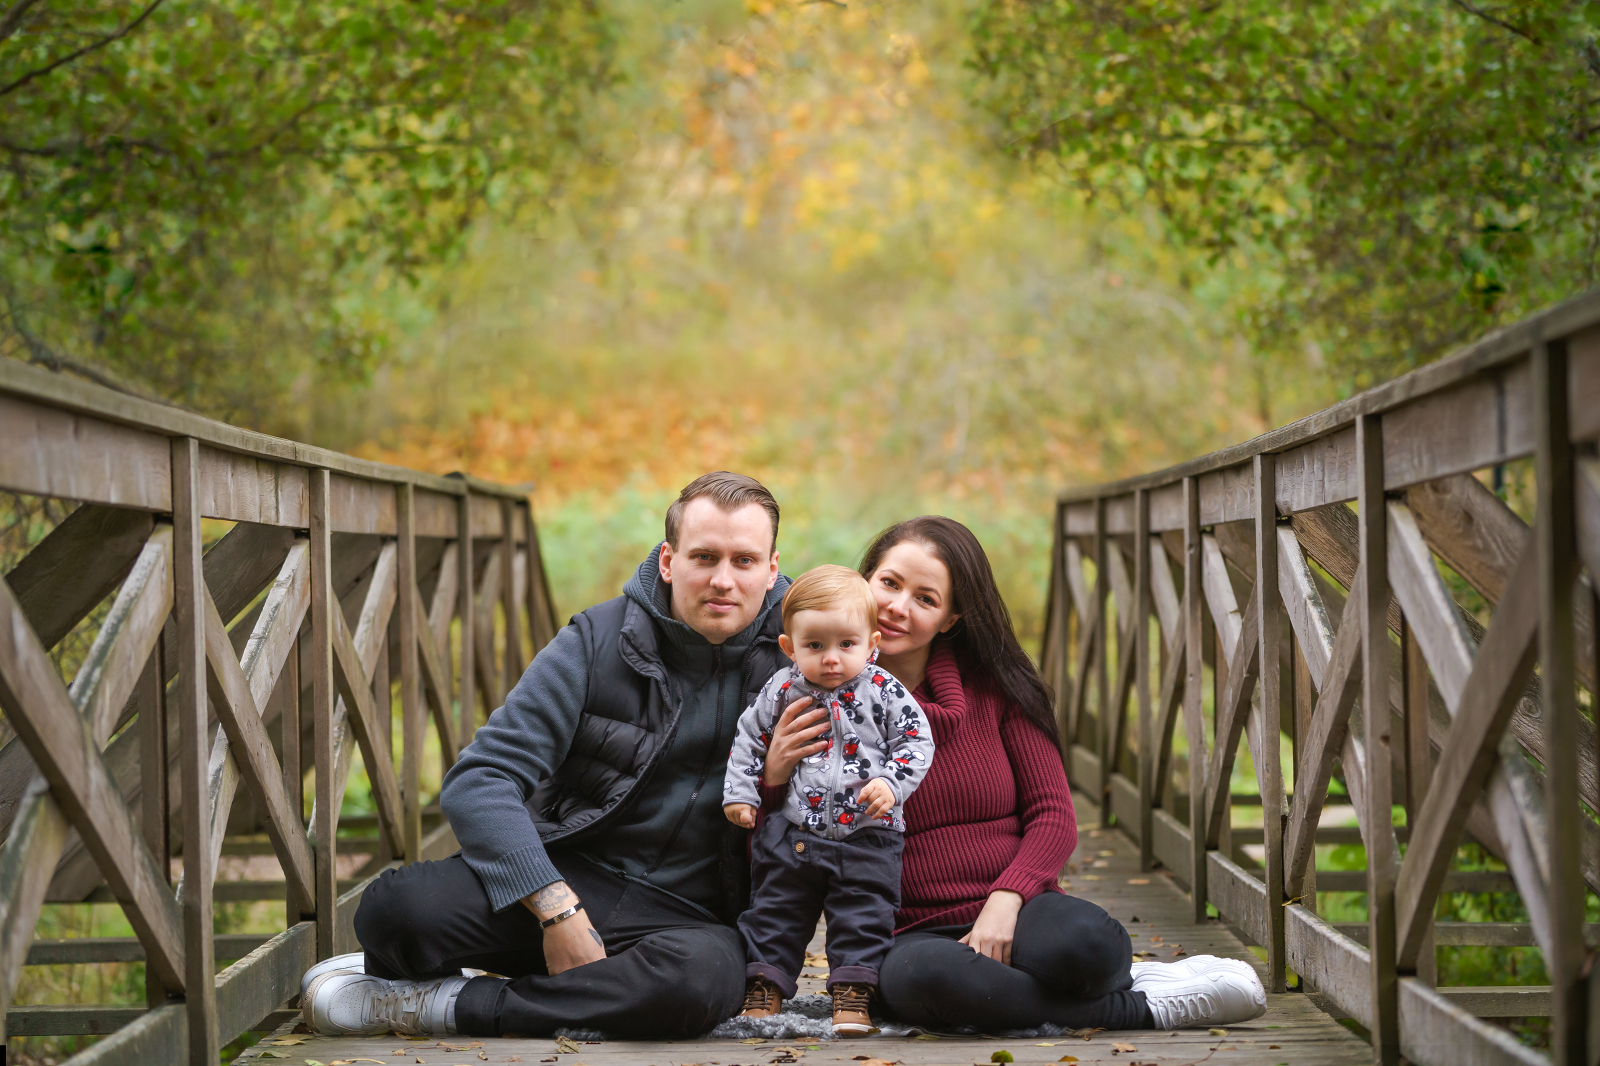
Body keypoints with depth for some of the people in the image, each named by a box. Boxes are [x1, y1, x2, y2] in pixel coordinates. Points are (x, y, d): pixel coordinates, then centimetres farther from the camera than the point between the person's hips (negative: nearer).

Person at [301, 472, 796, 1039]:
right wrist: (557, 908, -23)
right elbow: (477, 781, -10)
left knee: (697, 978, -39)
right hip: (569, 875, 0)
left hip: (689, 915, 1)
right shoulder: (598, 641, -4)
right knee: (395, 907, -30)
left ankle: (444, 1006, -22)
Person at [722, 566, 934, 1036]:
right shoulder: (782, 691, -1)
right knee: (775, 912, 9)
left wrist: (891, 783, -18)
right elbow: (750, 740, 11)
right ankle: (765, 990, 19)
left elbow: (917, 742, -4)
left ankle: (852, 997, 5)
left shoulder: (884, 692, -7)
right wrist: (740, 794, 6)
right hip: (792, 833, 2)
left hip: (867, 834, -2)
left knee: (862, 919, -2)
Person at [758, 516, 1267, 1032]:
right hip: (912, 936, 0)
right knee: (925, 975, -39)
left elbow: (1053, 815, 3)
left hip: (1013, 916, 0)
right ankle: (1146, 1005, -23)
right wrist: (773, 777, -18)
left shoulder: (994, 685, 7)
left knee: (1081, 940, -38)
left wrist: (1005, 899, -16)